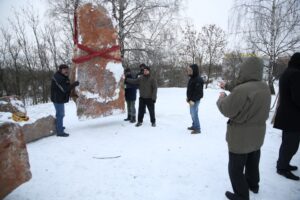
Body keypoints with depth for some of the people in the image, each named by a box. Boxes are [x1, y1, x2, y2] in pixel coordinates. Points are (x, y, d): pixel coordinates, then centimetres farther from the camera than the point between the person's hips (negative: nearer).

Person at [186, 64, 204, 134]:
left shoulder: (198, 79, -18)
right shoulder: (192, 78, 12)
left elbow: (198, 91, -23)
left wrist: (193, 100, -24)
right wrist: (188, 97, 16)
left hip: (195, 100, -10)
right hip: (191, 99, 10)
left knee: (194, 114, -7)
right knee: (192, 113, 16)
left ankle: (197, 128, 2)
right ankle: (194, 126, 29)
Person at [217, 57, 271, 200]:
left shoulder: (241, 90, -30)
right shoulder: (265, 88, -3)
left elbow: (227, 110, -22)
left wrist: (222, 98, -1)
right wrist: (228, 86, 7)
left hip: (241, 136, -8)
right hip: (257, 134, 8)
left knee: (235, 168, 10)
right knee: (253, 162, 28)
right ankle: (253, 185, 49)